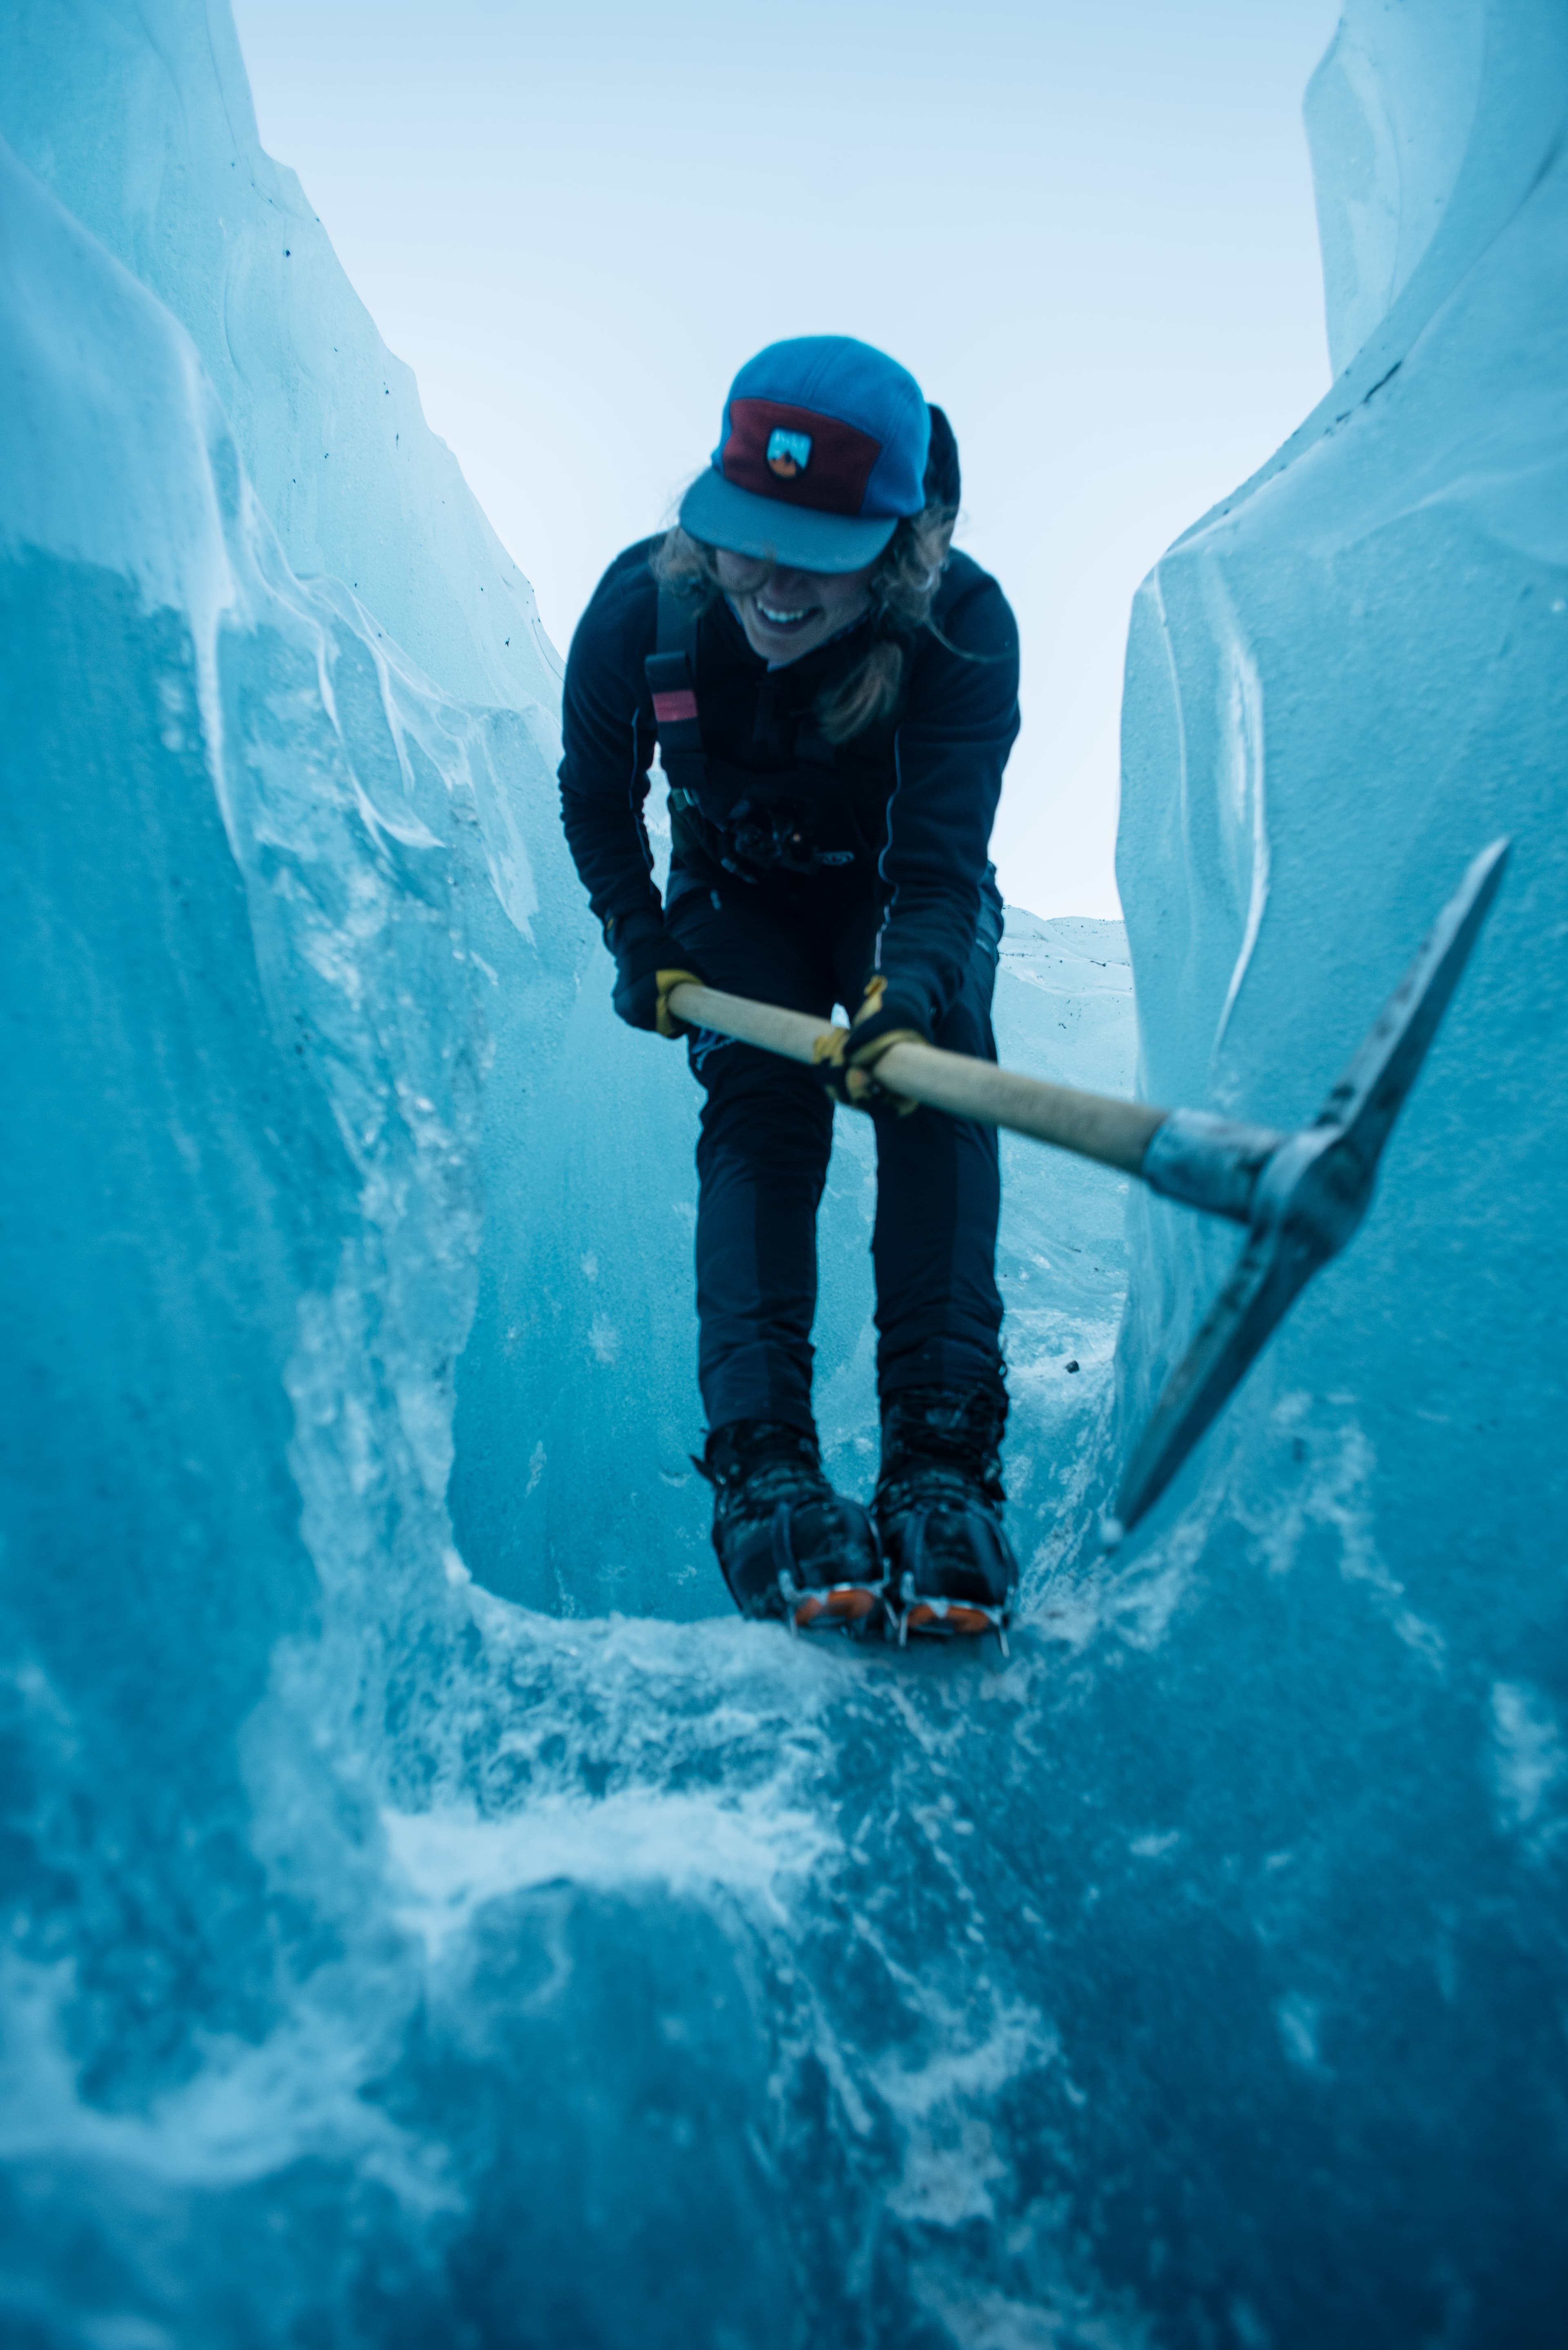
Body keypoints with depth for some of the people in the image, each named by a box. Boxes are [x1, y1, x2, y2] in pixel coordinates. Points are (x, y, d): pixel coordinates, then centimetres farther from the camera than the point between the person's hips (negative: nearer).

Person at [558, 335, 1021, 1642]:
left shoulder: (965, 629, -29)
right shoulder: (640, 611, -23)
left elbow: (940, 872, -35)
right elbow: (595, 800, -5)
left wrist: (905, 990, -55)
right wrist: (640, 942, -15)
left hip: (908, 905, -1)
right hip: (739, 902, 1)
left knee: (936, 1084, -27)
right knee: (762, 1109, -24)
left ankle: (942, 1462, -29)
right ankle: (762, 1464, -29)